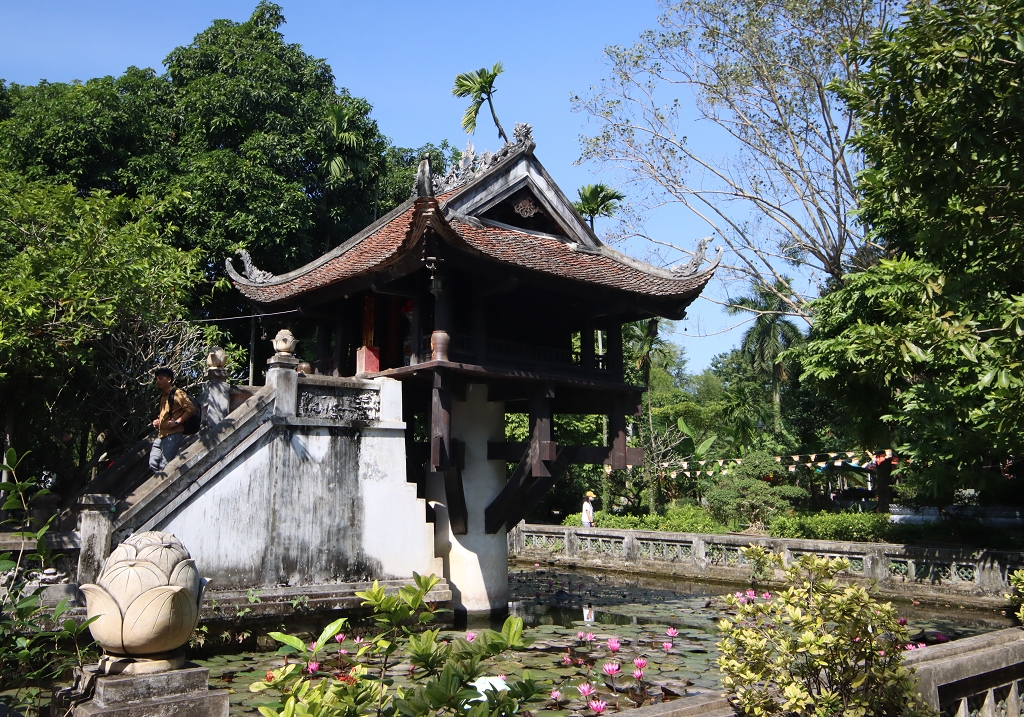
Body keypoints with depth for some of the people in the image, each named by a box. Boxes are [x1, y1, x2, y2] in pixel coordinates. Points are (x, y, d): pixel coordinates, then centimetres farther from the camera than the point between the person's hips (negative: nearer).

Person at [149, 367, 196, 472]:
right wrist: (157, 421, 17)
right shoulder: (162, 397, 22)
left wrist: (176, 422, -20)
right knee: (153, 464, 2)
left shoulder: (177, 394, -4)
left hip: (173, 435, -9)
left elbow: (191, 409, -16)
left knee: (164, 467, -15)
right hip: (160, 436, 9)